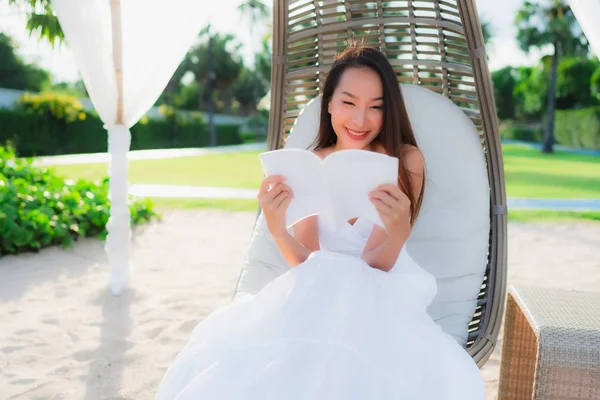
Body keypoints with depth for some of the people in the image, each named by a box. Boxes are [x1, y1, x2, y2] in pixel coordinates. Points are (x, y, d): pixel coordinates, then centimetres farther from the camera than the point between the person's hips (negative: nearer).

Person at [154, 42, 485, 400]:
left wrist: (398, 230, -35)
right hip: (320, 295, 2)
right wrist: (276, 227, -27)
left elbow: (375, 265, -12)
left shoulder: (406, 160, -7)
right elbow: (307, 263, -5)